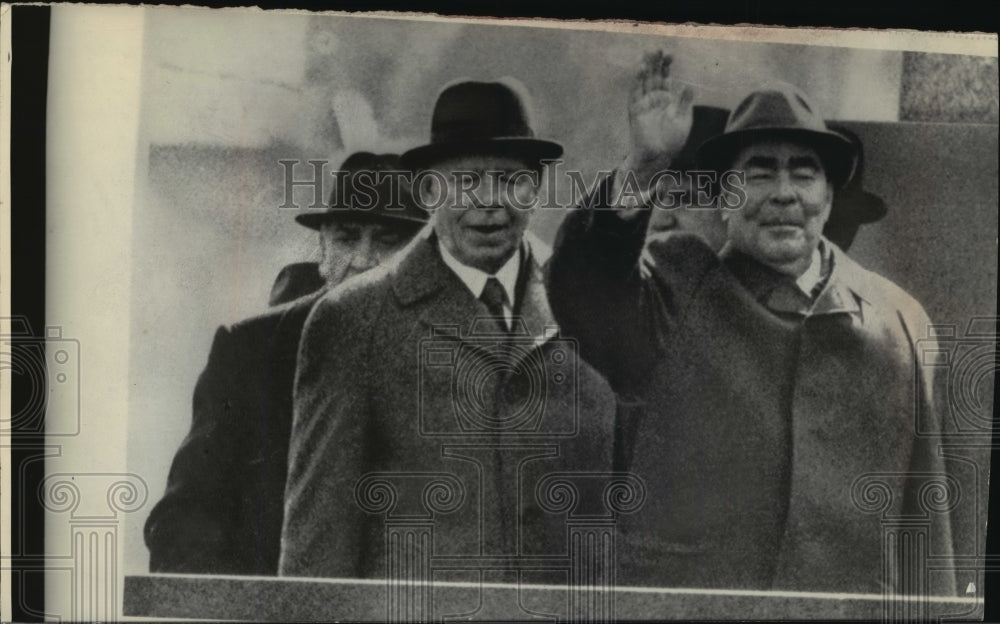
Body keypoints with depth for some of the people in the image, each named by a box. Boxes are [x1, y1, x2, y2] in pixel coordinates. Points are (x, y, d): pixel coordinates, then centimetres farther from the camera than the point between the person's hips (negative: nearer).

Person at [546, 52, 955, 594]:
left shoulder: (899, 320, 7)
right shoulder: (675, 288, 1)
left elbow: (921, 506, 9)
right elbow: (582, 294, -20)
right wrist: (642, 167, -27)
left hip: (848, 605, 2)